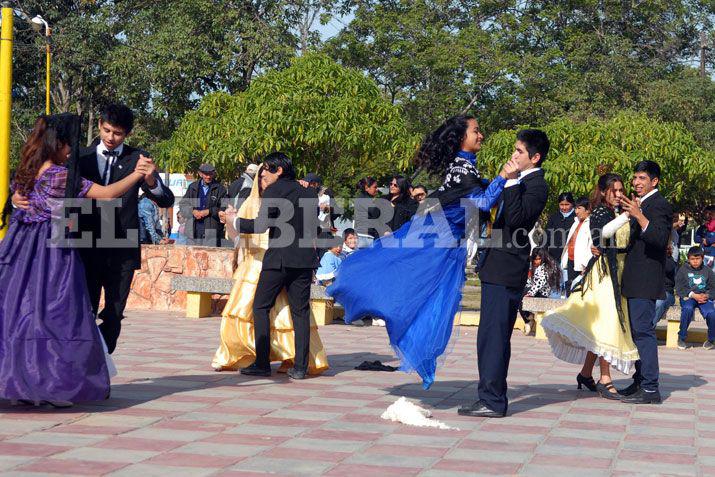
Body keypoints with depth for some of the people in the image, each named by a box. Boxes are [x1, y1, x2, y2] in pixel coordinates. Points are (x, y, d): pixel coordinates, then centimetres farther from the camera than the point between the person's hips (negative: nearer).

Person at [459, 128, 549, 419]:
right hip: (498, 267, 10)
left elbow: (516, 219, -24)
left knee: (494, 335, -9)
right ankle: (491, 397, 20)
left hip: (506, 271, -10)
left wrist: (511, 182, -22)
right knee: (493, 336, 13)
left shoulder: (536, 185, -11)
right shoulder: (521, 182, 19)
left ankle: (493, 402, -6)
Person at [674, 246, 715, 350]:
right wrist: (693, 295, -14)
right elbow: (679, 288, -2)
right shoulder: (683, 270, 5)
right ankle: (681, 338, -18)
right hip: (687, 297, -1)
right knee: (687, 309, -36)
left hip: (704, 297, 2)